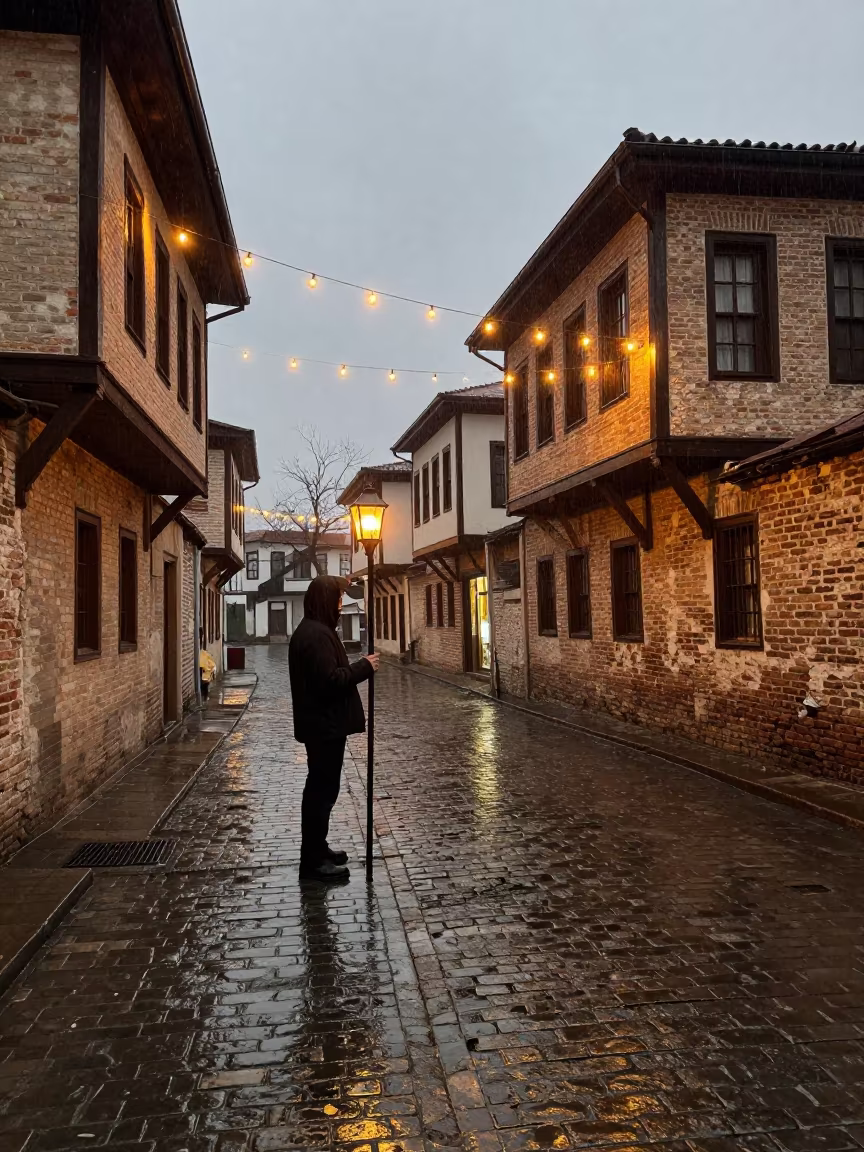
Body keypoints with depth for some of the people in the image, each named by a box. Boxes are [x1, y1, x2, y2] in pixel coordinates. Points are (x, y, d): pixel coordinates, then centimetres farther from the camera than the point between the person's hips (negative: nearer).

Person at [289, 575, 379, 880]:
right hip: (325, 725, -11)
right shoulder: (317, 634, -20)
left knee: (321, 787, 18)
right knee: (322, 790, -3)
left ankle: (316, 850, 30)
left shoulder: (313, 630, 14)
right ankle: (312, 861, 5)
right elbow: (329, 680, -26)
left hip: (322, 723, 11)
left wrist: (358, 668, 11)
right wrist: (364, 667, -17)